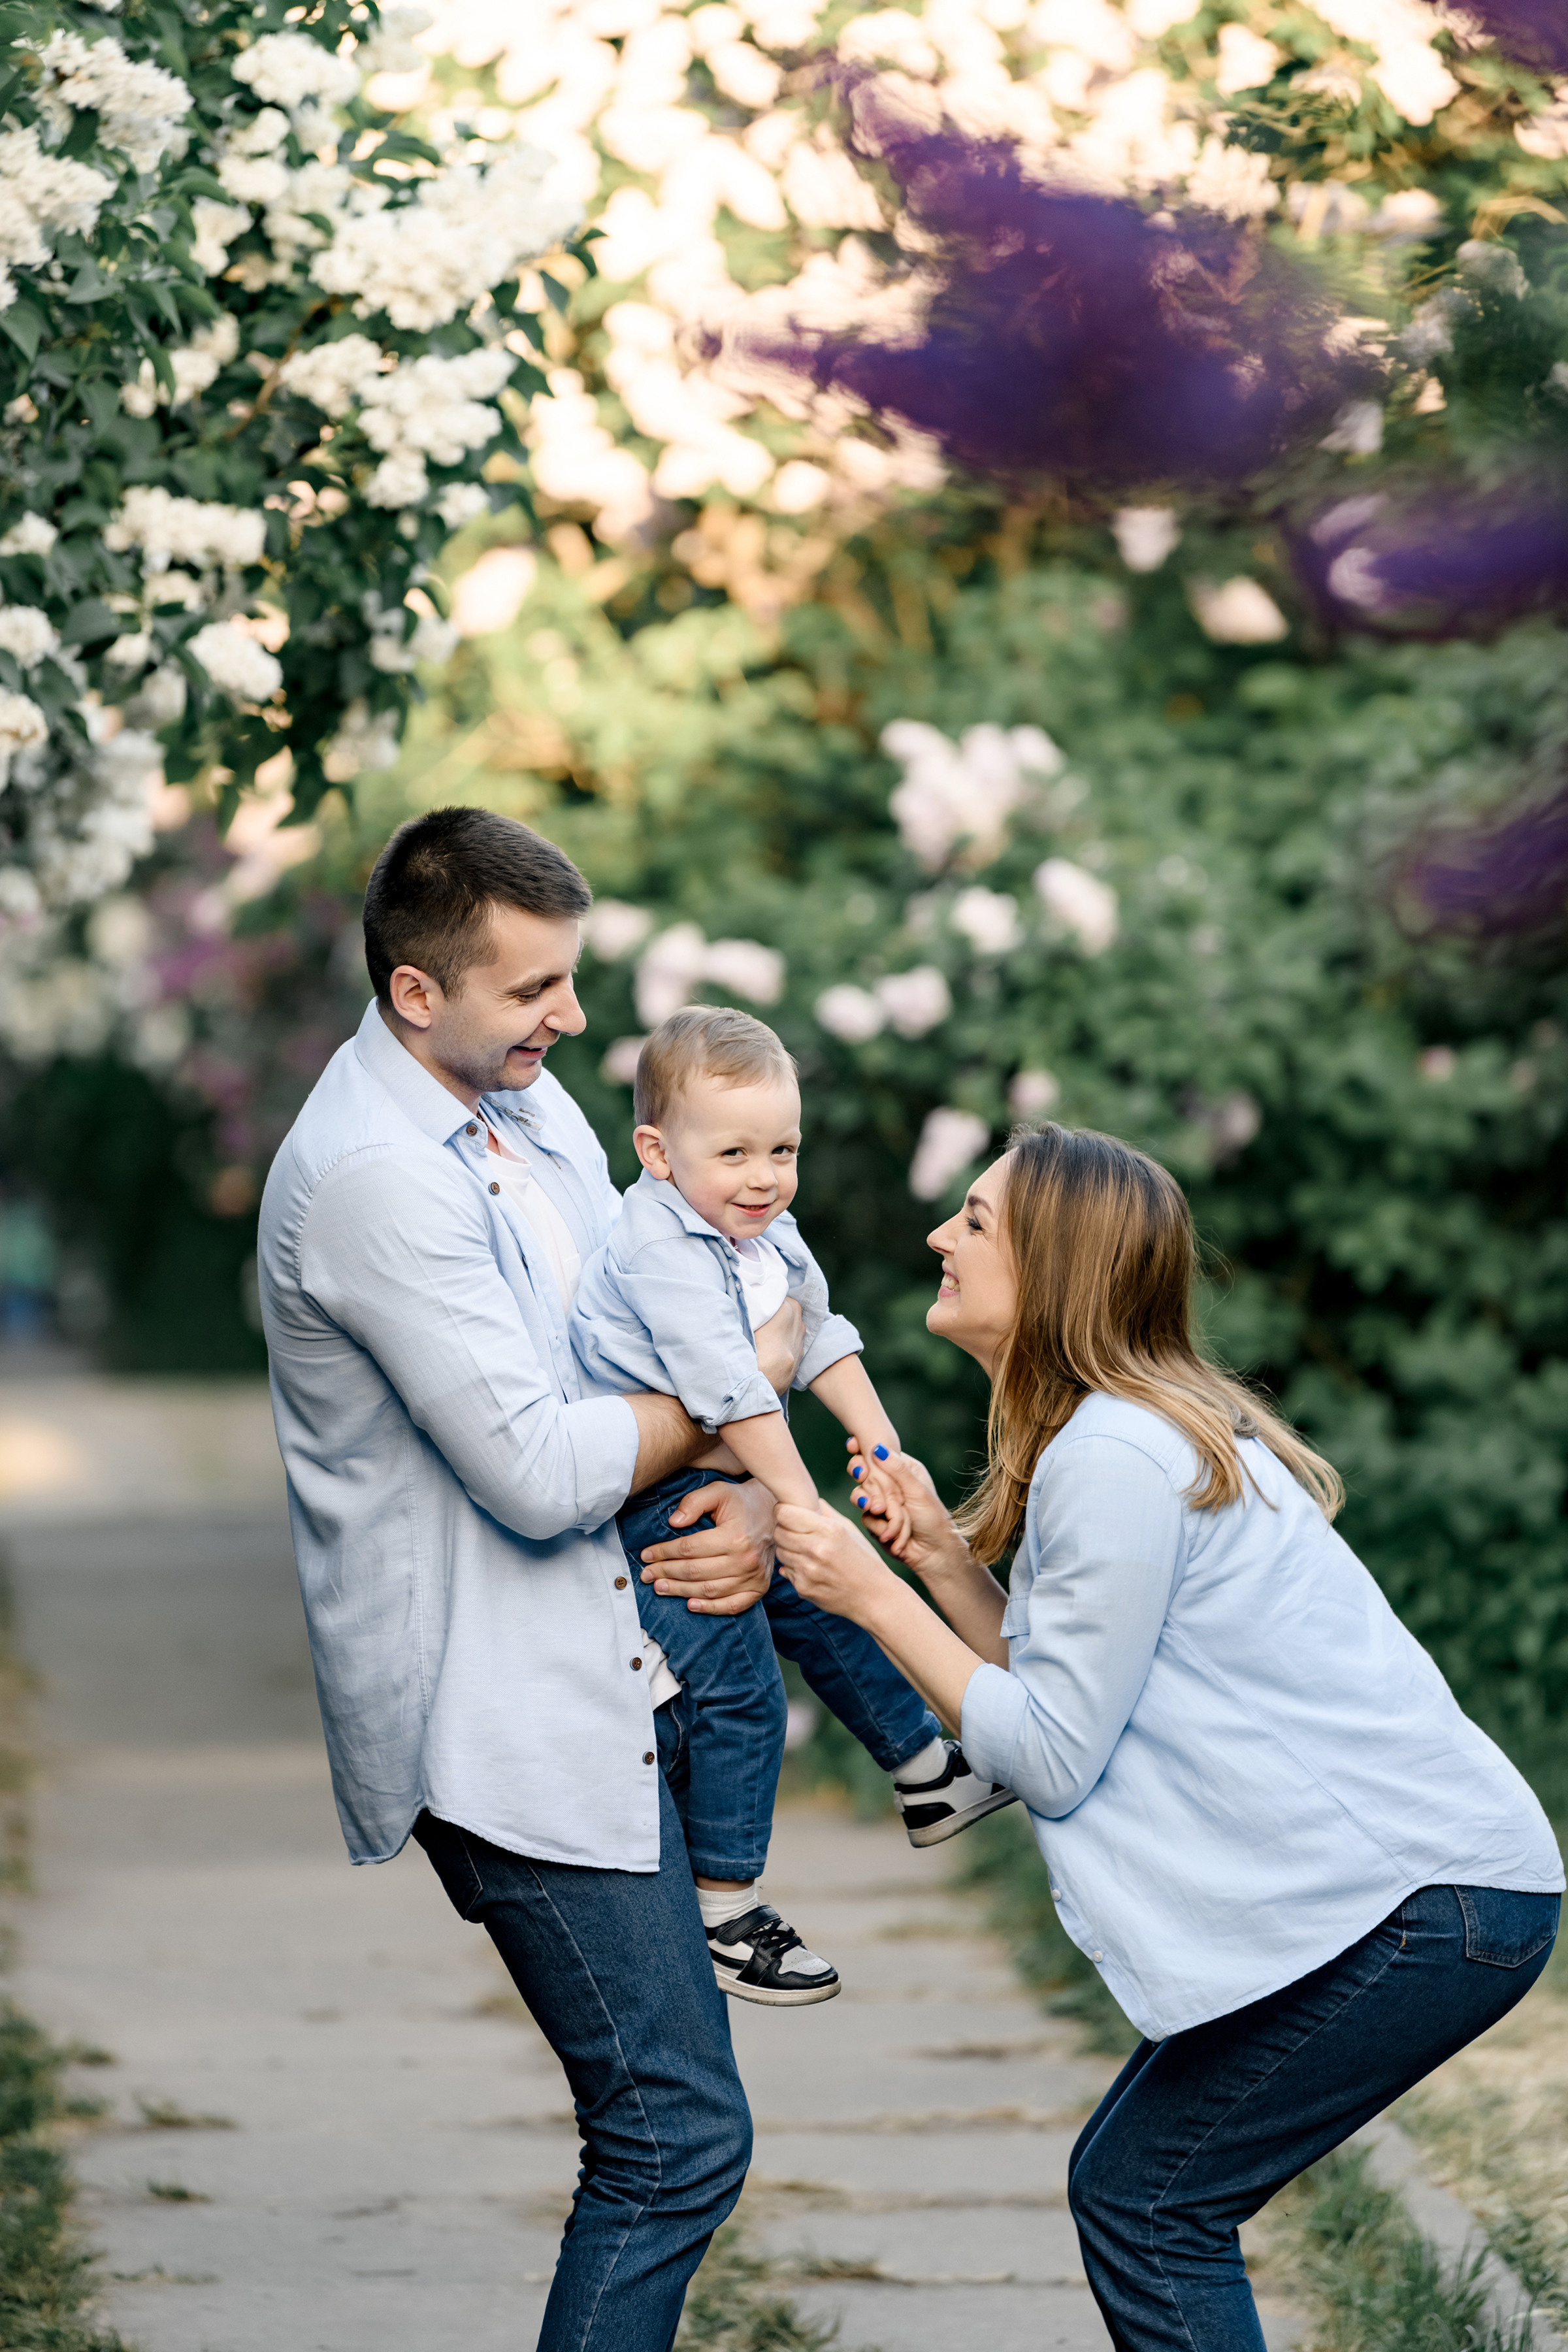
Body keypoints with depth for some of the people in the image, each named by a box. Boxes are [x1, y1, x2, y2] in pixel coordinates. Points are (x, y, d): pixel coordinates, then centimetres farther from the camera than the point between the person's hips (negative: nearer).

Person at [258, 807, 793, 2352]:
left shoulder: (527, 1103, 10)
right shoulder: (373, 1178, -21)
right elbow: (541, 1472, -23)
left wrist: (752, 1495, -5)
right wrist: (740, 1378, -8)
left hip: (591, 1676, 10)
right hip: (502, 1728, -10)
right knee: (678, 2132, -9)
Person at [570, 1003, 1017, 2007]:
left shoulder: (771, 1236, 4)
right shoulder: (662, 1254, -26)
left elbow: (825, 1345, 10)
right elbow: (731, 1391, -29)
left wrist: (884, 1455, 2)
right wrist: (801, 1506, -27)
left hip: (734, 1488, 9)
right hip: (656, 1505, -9)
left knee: (830, 1616, 20)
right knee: (739, 1689, -11)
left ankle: (929, 1777, 38)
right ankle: (723, 1905, -3)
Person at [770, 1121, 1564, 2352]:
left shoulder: (1114, 1457, -17)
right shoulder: (1147, 1424, 15)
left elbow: (1053, 1758, -15)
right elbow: (1061, 1690, 12)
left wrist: (874, 1597, -10)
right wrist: (942, 1555, 3)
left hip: (1433, 1901, -10)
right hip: (1436, 1878, 10)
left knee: (1140, 2198, -5)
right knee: (1133, 2183, 12)